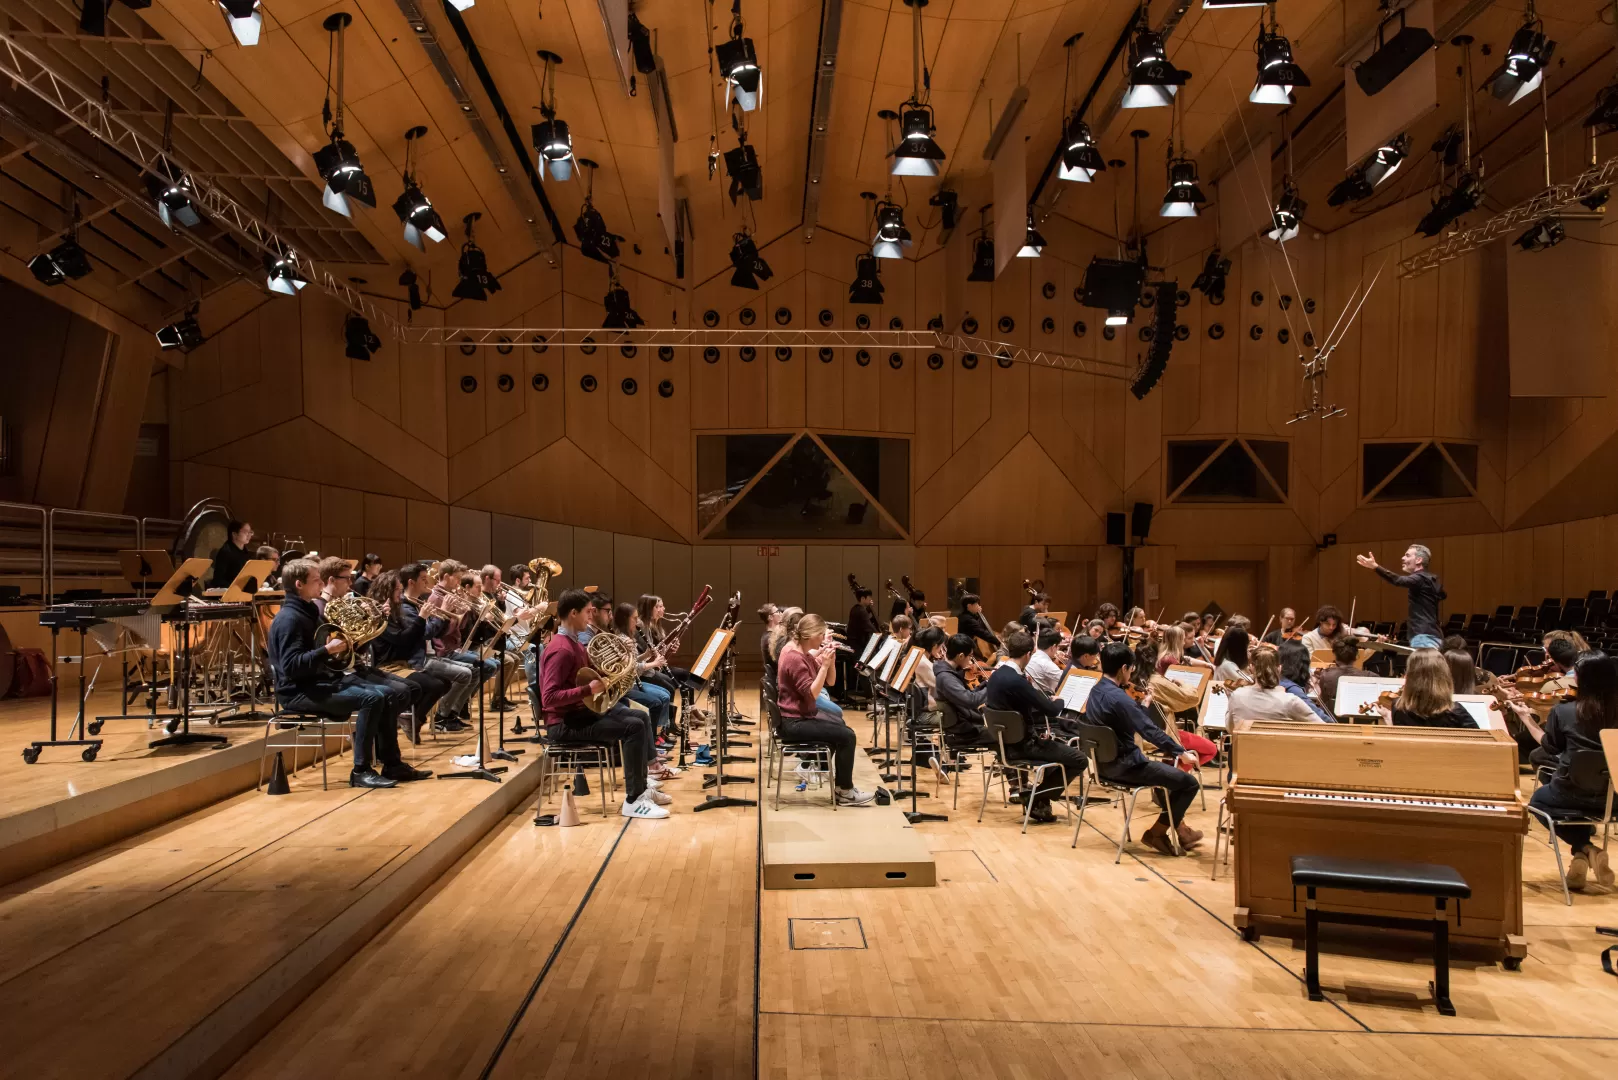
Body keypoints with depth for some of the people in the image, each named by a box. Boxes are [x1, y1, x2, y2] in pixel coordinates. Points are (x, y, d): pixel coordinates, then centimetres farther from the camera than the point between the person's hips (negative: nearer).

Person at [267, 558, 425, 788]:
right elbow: (291, 667, -26)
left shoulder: (309, 611, 15)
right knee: (372, 698, -27)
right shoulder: (289, 618, -16)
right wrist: (327, 650, -28)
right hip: (301, 691, -10)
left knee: (390, 696, 2)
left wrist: (339, 644, 8)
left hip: (324, 680, 10)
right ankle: (361, 771, -18)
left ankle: (391, 764, 7)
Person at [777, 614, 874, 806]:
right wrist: (824, 665, -25)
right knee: (846, 735, -15)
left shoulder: (801, 651, 8)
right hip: (794, 722, -11)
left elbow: (829, 681, 10)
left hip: (801, 715, 11)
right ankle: (845, 792, -3)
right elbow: (811, 694, -26)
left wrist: (829, 660, -7)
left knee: (839, 725, 24)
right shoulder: (794, 658, -22)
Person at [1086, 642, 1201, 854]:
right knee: (1189, 783, -5)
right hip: (1124, 765, -10)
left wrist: (1143, 704, 16)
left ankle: (1178, 827, 31)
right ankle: (1156, 833, 6)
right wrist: (1181, 752, -22)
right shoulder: (1119, 698, -25)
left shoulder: (1096, 691, 5)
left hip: (1106, 763, 10)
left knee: (1169, 771, 28)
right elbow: (1150, 730, -28)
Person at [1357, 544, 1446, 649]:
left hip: (1424, 637, -11)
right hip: (1431, 636, 11)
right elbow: (1441, 595, 41)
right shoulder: (1431, 579, 19)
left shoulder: (1420, 578, -11)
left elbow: (1398, 580, -33)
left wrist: (1375, 567, -46)